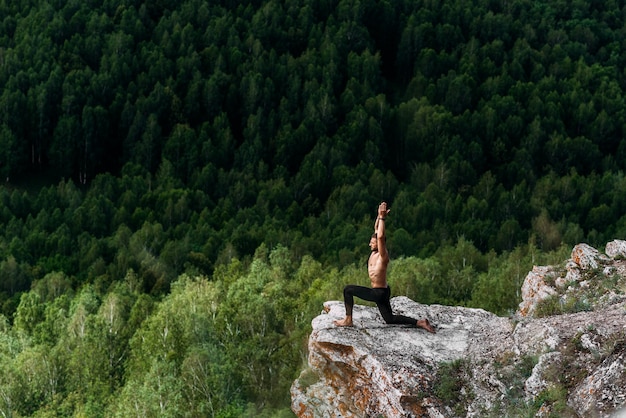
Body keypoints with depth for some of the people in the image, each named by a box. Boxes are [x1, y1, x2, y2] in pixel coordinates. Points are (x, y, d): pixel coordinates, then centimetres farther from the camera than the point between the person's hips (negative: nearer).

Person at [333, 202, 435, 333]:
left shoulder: (382, 255, -20)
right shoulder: (374, 253, 3)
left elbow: (380, 236, -36)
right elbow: (376, 229, 10)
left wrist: (382, 217, -32)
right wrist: (380, 215, -1)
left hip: (379, 293, -10)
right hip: (379, 292, 10)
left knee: (348, 289, -9)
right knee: (390, 319, 15)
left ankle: (348, 320, -3)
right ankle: (420, 323, 12)